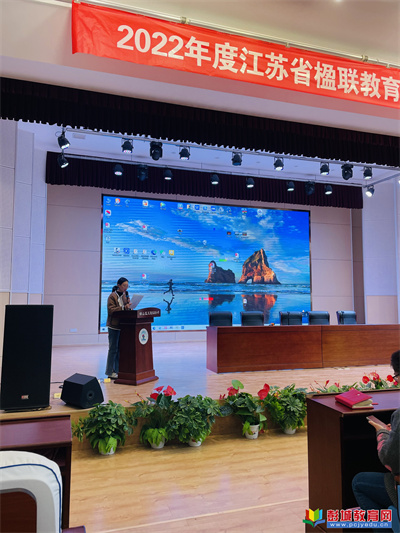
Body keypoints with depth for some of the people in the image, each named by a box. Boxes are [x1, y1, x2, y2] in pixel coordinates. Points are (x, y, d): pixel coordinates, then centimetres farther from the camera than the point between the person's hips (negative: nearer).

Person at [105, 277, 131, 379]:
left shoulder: (125, 295, 12)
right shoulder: (112, 296, -9)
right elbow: (111, 310, -17)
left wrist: (129, 305, -7)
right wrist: (123, 307, -25)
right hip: (114, 325, -6)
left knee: (120, 348, 10)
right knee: (113, 348, -1)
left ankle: (117, 370, 19)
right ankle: (110, 372, 8)